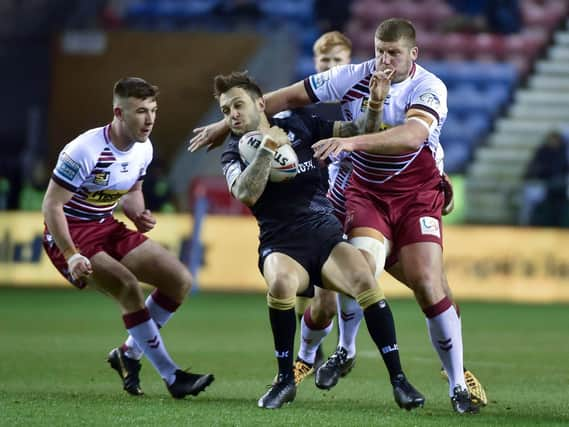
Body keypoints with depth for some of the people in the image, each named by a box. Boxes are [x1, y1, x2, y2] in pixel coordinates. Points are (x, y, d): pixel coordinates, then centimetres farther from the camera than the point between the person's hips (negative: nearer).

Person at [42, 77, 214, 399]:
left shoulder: (143, 149, -1)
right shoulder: (86, 151, -25)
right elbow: (51, 205, -22)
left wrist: (139, 215, -5)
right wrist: (72, 256, -29)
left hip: (107, 228, 8)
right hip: (70, 236, -8)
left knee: (181, 281, 0)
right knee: (129, 286, -29)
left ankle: (129, 354, 13)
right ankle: (172, 377, -20)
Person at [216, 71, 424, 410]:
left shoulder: (298, 125, 11)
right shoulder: (235, 152, 6)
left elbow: (357, 131, 13)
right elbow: (246, 193, -15)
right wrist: (268, 147, -17)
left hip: (327, 236, 2)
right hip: (282, 247, -2)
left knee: (364, 281, -27)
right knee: (281, 282, -36)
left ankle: (398, 379, -20)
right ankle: (285, 379, -16)